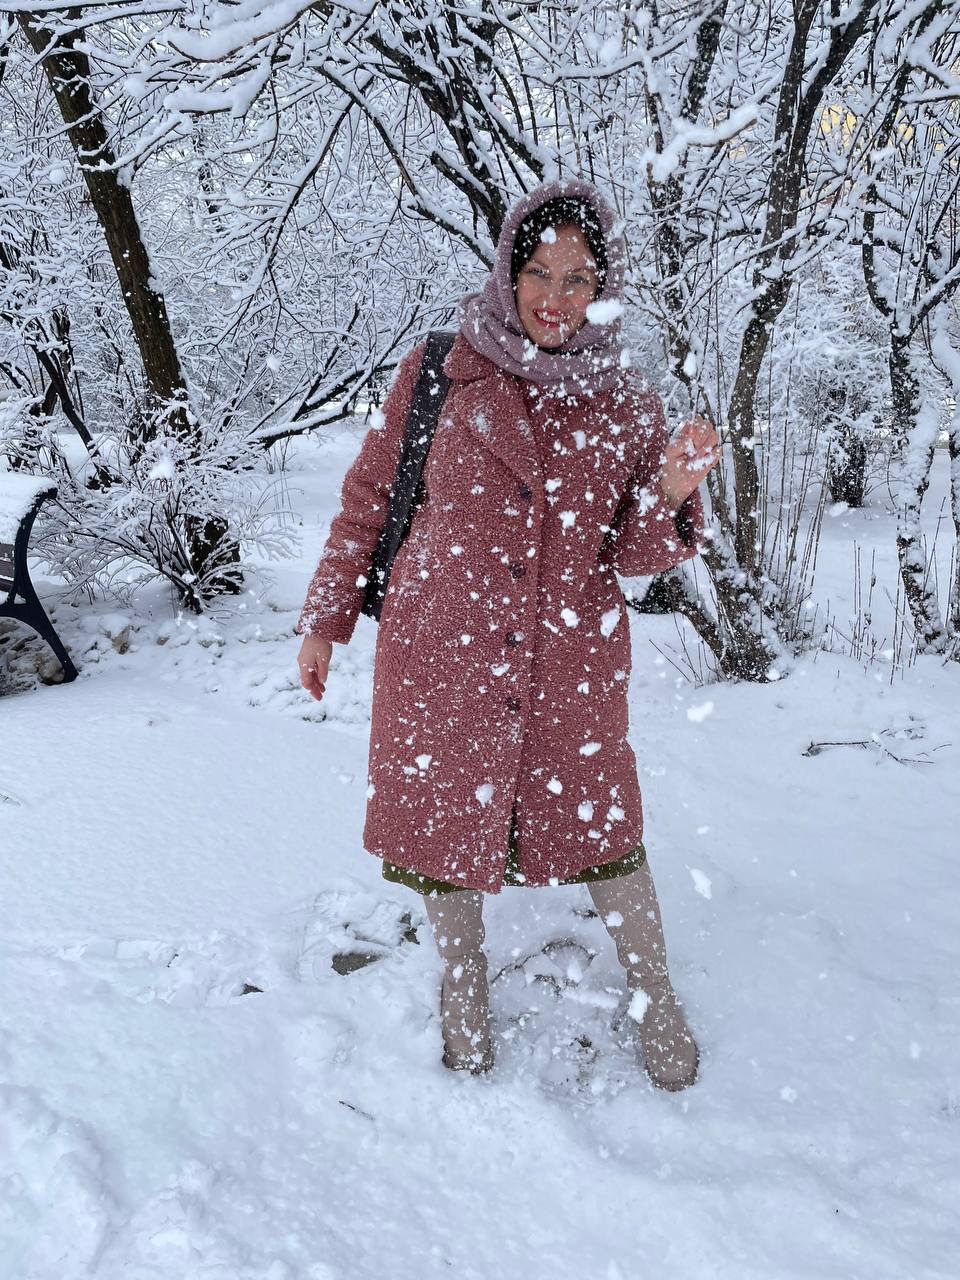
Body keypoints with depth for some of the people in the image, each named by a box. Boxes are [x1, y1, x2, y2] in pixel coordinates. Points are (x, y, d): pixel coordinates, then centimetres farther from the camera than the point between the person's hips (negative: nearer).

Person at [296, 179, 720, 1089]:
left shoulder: (625, 406, 1)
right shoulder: (438, 373, -3)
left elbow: (631, 553, 4)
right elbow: (369, 499, 4)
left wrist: (673, 493, -16)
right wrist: (324, 619, 5)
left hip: (572, 665, 1)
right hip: (441, 654, 0)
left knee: (600, 823, 9)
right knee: (449, 817, 12)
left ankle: (655, 1001, 34)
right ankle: (463, 990, 40)